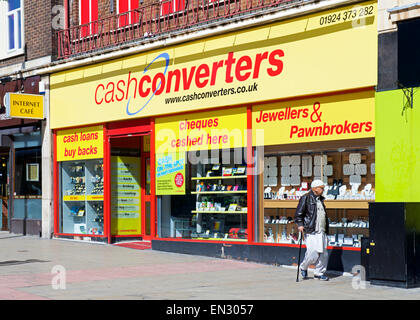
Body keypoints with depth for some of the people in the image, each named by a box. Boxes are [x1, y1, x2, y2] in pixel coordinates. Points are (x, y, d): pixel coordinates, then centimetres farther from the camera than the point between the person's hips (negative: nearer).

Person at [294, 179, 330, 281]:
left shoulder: (320, 199, 19)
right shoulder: (306, 198, -4)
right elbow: (298, 213, -6)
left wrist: (326, 229, 27)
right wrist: (300, 225, -18)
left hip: (322, 231, 7)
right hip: (311, 231, -7)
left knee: (323, 253, 4)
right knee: (313, 253, -11)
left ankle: (319, 273, 16)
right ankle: (303, 267, 15)